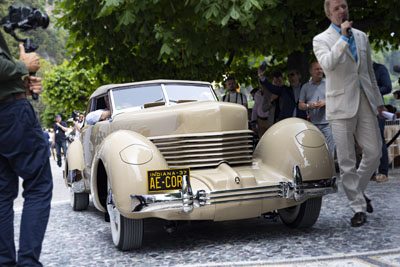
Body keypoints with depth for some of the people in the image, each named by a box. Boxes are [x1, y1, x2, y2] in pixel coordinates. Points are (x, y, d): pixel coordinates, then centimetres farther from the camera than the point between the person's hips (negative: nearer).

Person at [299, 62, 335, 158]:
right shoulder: (305, 87, 13)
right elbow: (300, 105, 12)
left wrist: (325, 102, -10)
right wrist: (308, 106, -9)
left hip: (327, 123, -1)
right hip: (311, 124, 1)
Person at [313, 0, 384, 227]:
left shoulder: (362, 37, 16)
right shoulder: (321, 40, 1)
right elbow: (327, 65, -20)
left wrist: (378, 100, 21)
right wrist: (343, 37, -20)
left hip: (365, 103, 4)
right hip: (341, 106, -4)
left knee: (374, 153, 2)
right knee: (347, 161, -2)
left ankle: (358, 190, 27)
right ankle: (359, 208, 6)